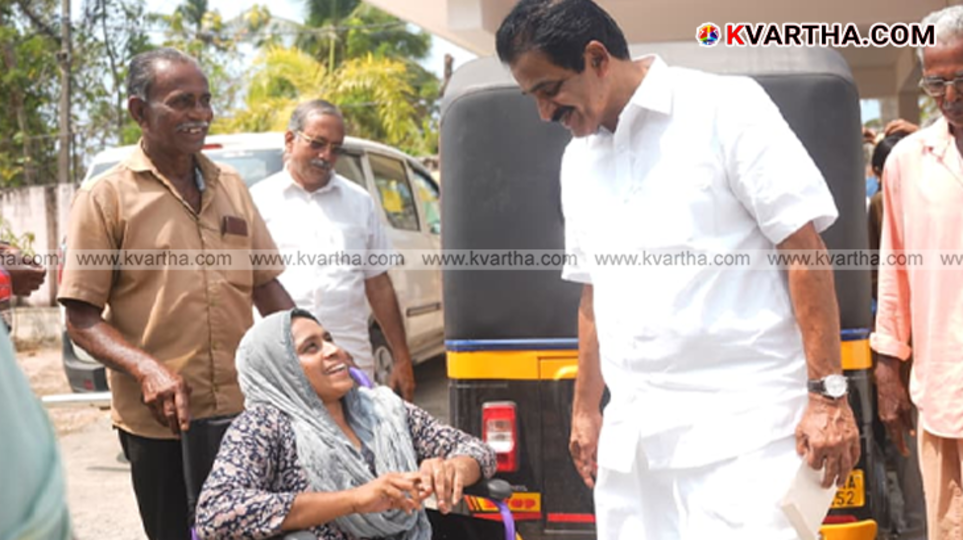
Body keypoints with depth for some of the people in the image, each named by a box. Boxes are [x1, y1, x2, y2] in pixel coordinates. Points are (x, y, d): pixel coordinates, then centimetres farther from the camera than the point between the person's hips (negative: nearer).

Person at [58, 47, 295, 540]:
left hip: (247, 411, 4)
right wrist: (147, 369, -23)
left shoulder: (231, 187, 9)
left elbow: (267, 286, 15)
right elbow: (82, 319, -7)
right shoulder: (105, 197, -4)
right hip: (160, 424, -4)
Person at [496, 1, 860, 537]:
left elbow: (803, 246, -9)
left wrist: (827, 394, -13)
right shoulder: (579, 158, 15)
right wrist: (585, 408, 21)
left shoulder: (724, 107, -5)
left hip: (738, 425, -6)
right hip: (630, 433, 6)